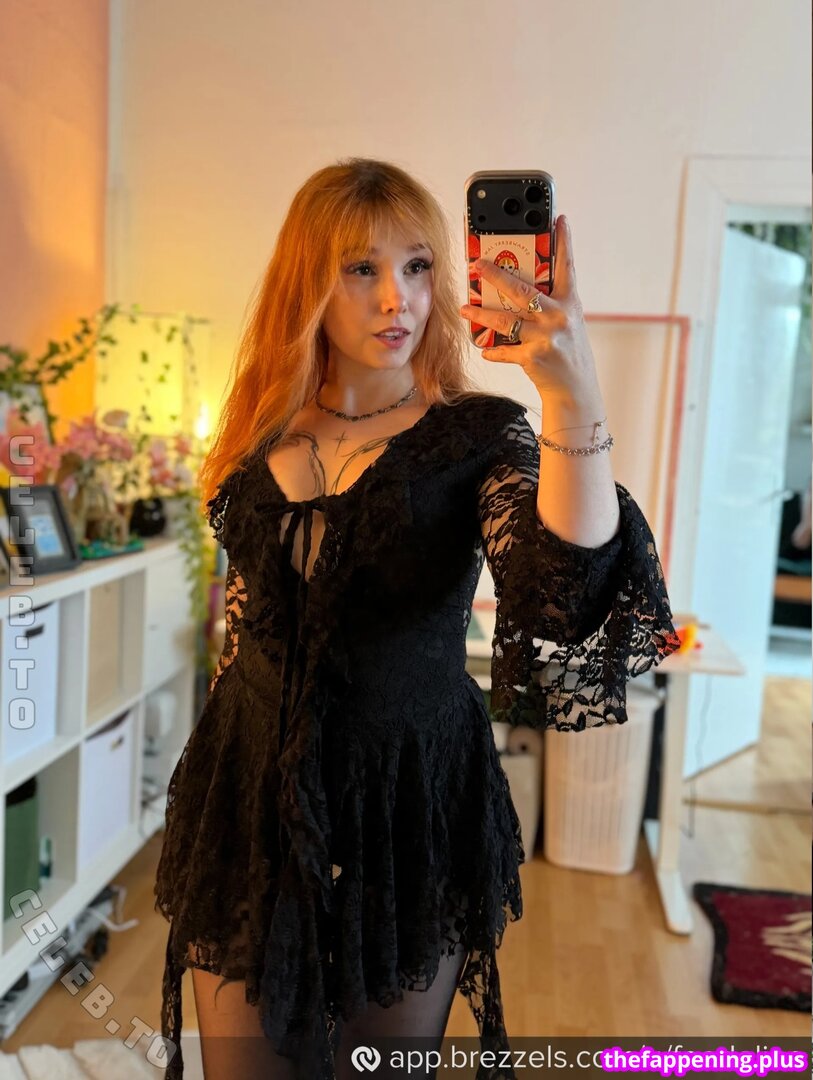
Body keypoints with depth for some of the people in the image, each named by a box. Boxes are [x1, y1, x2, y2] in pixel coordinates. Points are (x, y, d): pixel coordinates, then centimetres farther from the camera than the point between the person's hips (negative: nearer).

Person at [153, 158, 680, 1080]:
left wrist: (573, 396, -41)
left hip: (408, 805, -3)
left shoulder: (480, 435, -11)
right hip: (250, 796, 3)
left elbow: (570, 605, -30)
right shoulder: (265, 433, 1)